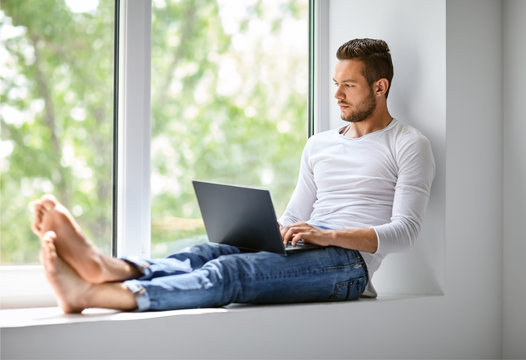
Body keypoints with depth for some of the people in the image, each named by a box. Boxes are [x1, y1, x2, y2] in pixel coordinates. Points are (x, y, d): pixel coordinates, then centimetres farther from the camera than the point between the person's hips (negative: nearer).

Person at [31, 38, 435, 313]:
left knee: (230, 270, -32)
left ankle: (89, 292, -49)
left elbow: (405, 230, -6)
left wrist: (329, 236, -20)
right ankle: (106, 267, -53)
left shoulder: (409, 145, 6)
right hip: (300, 252, 7)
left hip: (348, 260, -7)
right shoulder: (319, 145, 27)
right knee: (208, 252, -25)